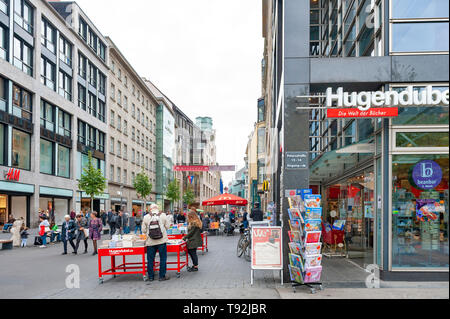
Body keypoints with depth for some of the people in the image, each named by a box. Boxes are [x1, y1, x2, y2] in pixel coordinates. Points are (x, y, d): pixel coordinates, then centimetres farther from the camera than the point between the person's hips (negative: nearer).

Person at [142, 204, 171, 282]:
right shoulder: (163, 215, -3)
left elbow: (143, 230, -1)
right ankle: (162, 276, 11)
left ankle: (151, 276, 18)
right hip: (162, 241, -1)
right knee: (163, 259, 9)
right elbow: (167, 226, 0)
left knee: (150, 259, 11)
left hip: (150, 242, 1)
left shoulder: (146, 217, -3)